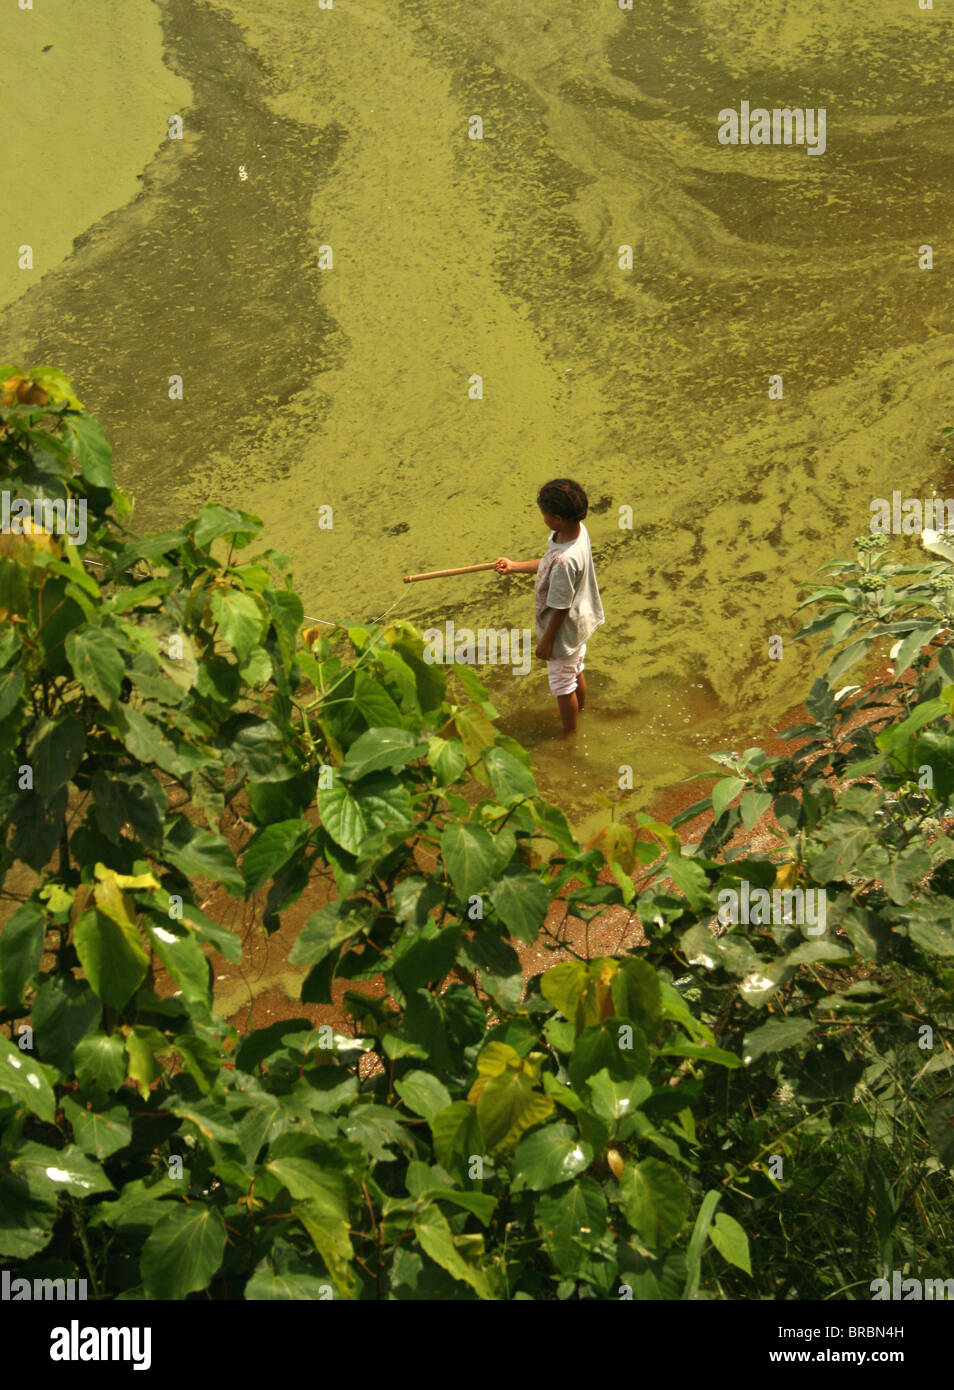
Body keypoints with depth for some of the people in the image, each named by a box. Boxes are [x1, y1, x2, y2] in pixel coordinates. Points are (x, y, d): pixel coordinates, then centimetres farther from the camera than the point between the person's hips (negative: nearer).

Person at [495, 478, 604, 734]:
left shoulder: (564, 561, -40)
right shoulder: (577, 529, -13)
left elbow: (561, 609, -28)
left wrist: (546, 641, -15)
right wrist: (513, 566, 4)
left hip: (565, 631, -8)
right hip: (582, 621, 8)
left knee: (562, 684, 16)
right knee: (576, 673, 31)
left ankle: (570, 735, 36)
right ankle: (580, 714, 54)